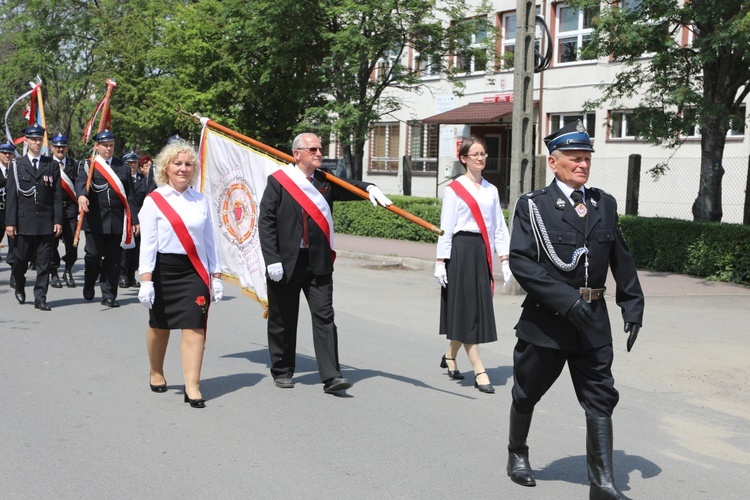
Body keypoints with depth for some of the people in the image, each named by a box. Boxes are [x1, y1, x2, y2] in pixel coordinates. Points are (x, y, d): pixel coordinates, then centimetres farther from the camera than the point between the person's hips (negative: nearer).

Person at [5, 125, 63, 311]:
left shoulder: (52, 165, 9)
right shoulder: (16, 165, 6)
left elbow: (57, 195, 5)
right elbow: (11, 196, 2)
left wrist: (58, 221, -2)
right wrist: (10, 222, -5)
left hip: (46, 223, 1)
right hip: (23, 222, 0)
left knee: (44, 263, 0)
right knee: (20, 260, 8)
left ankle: (40, 298, 5)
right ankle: (20, 287, 34)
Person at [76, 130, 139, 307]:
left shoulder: (122, 166, 14)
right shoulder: (87, 165, 5)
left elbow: (129, 195, 12)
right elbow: (81, 182, -16)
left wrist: (134, 220, 7)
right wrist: (81, 195, -39)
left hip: (118, 221, 2)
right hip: (95, 221, -2)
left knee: (113, 259, 3)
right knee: (93, 255, -4)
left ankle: (109, 296, 10)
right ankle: (88, 286, 23)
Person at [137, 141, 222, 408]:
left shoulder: (201, 201, 6)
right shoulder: (154, 200, -4)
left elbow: (210, 240, 10)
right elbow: (147, 243, -7)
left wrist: (216, 276, 7)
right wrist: (146, 280, -12)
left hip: (194, 271, 2)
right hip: (164, 270, -2)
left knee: (194, 327, -8)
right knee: (159, 325, 14)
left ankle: (192, 387, -6)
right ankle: (156, 373, 37)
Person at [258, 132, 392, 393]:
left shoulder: (325, 181, 8)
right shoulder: (278, 181, -3)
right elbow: (266, 221, -7)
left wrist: (370, 189, -15)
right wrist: (272, 260, -13)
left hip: (319, 262, 3)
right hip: (286, 262, -3)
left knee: (324, 316, -3)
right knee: (283, 320, 9)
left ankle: (331, 376, -3)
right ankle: (282, 371, 25)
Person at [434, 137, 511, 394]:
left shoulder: (491, 190, 13)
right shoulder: (454, 189, -2)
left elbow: (499, 227, 13)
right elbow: (445, 228, -4)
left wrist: (504, 258, 7)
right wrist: (441, 261, -8)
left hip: (483, 251, 6)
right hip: (462, 249, -6)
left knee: (479, 307, 9)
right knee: (467, 308, -4)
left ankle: (449, 355, 30)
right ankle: (479, 371, -2)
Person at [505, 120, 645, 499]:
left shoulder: (604, 205, 9)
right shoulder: (533, 206, -5)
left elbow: (622, 260, 14)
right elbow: (521, 261, -16)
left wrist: (632, 307, 6)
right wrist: (566, 300, -24)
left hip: (593, 321, 3)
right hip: (545, 319, -3)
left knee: (601, 400, 0)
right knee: (526, 395, 13)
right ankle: (517, 454, 37)